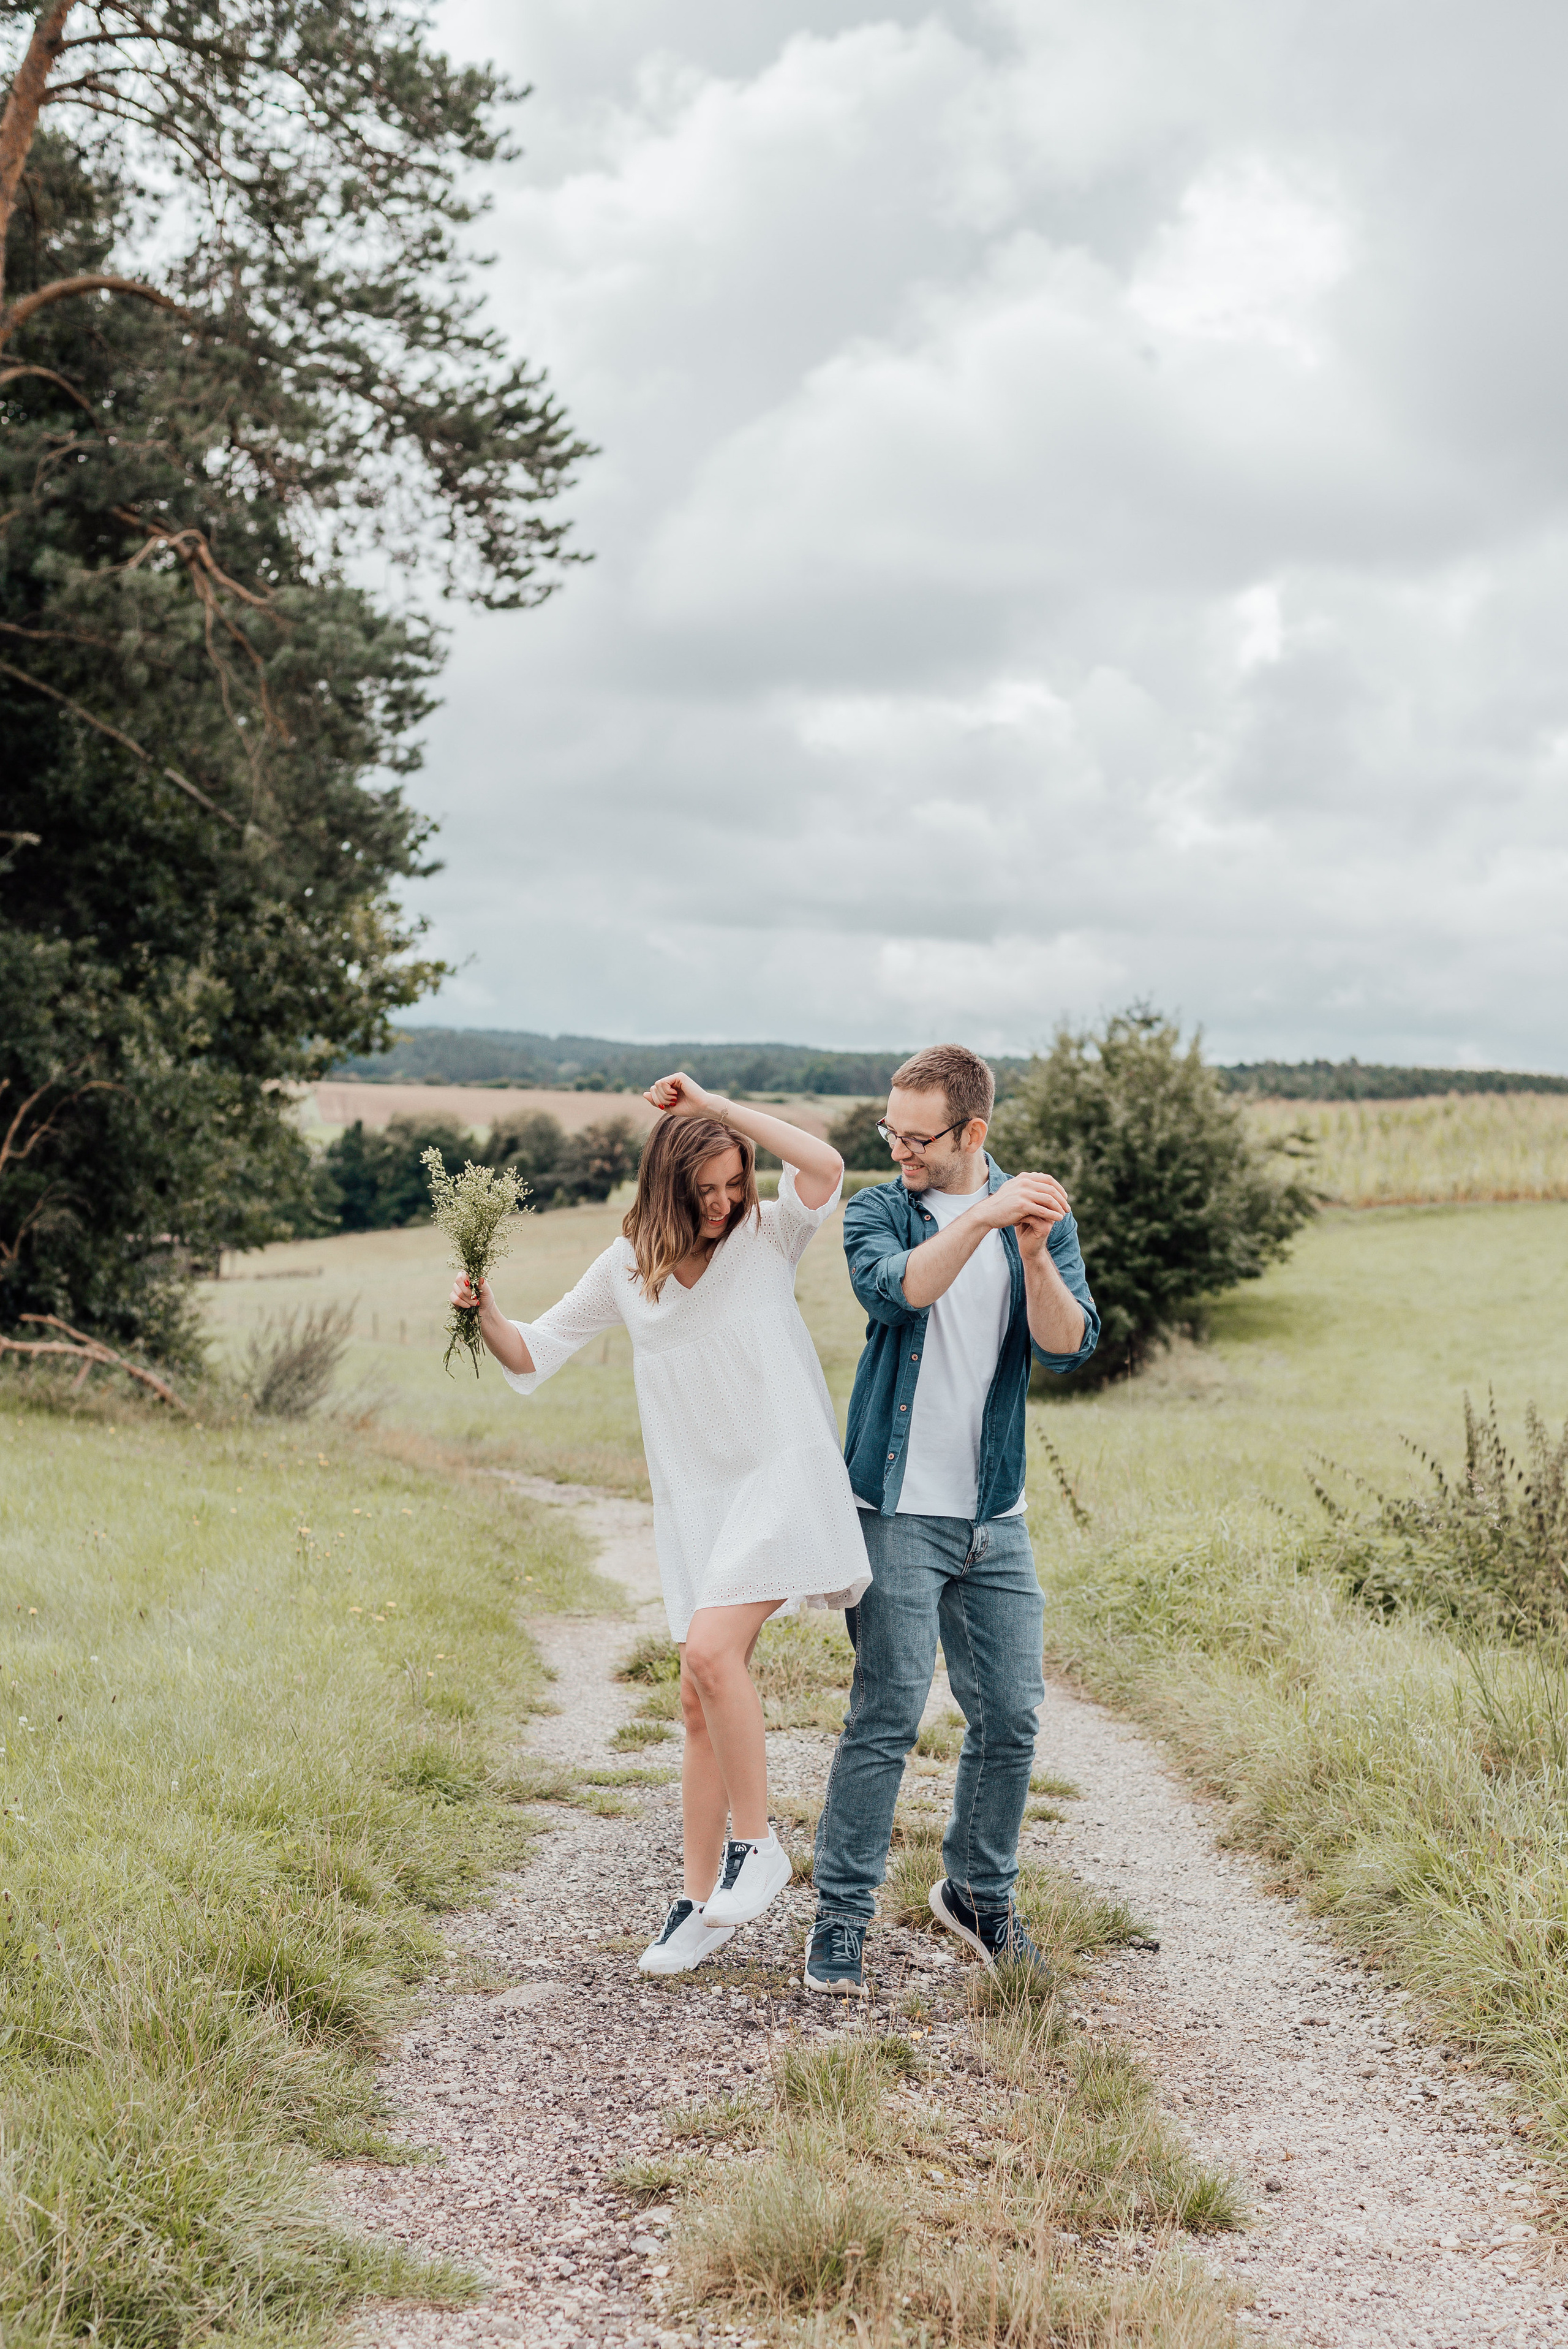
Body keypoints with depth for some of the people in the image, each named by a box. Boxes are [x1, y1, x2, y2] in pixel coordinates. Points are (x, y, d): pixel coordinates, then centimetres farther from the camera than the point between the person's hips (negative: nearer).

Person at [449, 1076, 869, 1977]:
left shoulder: (769, 1235, -2)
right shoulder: (627, 1267, 9)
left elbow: (826, 1166, -22)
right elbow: (531, 1354, 14)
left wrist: (716, 1106, -17)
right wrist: (485, 1312, -6)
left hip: (783, 1473, -5)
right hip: (694, 1498, 5)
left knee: (711, 1648, -24)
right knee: (701, 1698, 6)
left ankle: (757, 1845, -7)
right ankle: (702, 1902, 16)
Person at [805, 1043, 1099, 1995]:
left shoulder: (1039, 1215, 5)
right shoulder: (877, 1211, -1)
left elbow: (1070, 1346, -9)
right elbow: (896, 1289, -23)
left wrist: (1034, 1255, -26)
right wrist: (983, 1219, -33)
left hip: (996, 1515, 3)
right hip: (899, 1509, -3)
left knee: (1011, 1717, 7)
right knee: (887, 1716, -8)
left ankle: (981, 1893, 27)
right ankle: (842, 1915, 4)